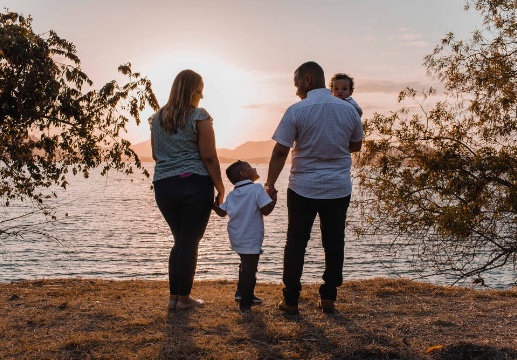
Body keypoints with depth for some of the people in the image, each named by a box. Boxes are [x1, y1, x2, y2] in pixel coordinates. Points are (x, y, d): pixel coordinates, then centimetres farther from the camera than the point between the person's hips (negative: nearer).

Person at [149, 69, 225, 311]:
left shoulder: (157, 118, 11)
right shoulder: (199, 116, -7)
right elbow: (209, 157, -11)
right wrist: (221, 189, -4)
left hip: (163, 186, 6)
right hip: (194, 185, -5)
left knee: (180, 240, 18)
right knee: (190, 242, 5)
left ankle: (173, 296, 20)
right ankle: (183, 297, 12)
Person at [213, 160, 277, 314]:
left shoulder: (232, 194, 8)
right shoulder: (257, 189, -12)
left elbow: (221, 212, 11)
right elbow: (266, 210, -17)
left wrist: (213, 204, 25)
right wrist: (274, 199, -2)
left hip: (237, 239, 7)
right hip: (251, 240, -7)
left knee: (246, 264, 27)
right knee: (250, 269, -1)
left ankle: (242, 293, 35)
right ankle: (245, 304, 2)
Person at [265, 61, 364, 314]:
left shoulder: (297, 111, -10)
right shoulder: (348, 109, 1)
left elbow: (280, 152, -11)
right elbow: (356, 145, 14)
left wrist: (270, 183, -3)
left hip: (303, 188, -3)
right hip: (339, 188, 3)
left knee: (296, 243, 7)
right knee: (334, 243, 12)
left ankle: (291, 300, 9)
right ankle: (328, 298, 17)